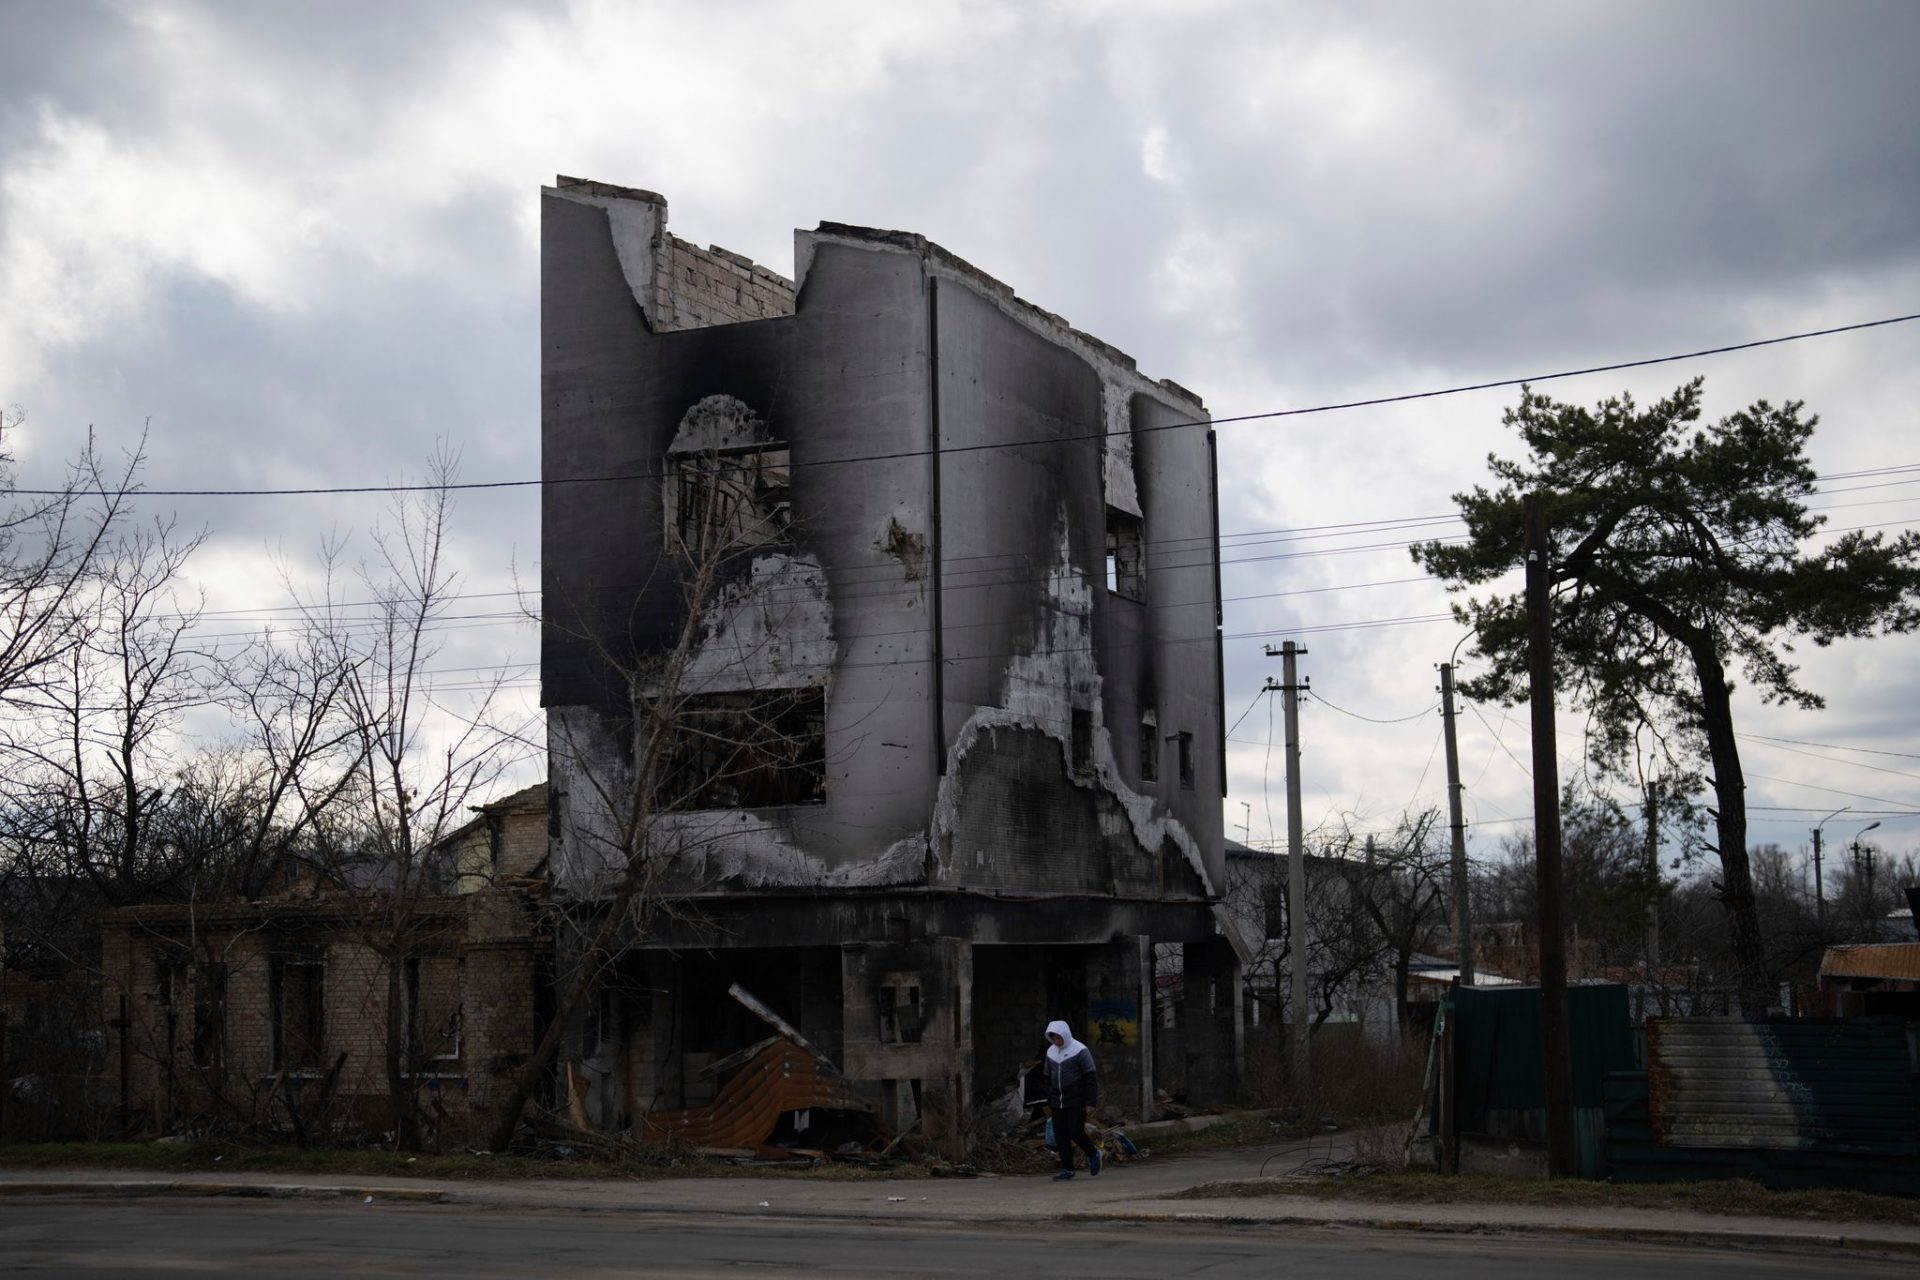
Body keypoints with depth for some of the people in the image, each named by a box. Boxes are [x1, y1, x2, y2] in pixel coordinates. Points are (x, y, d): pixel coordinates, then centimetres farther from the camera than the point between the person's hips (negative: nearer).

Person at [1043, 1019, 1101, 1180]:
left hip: (1076, 1101, -6)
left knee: (1076, 1132, -9)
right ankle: (1067, 1169, 7)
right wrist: (1049, 1101, 15)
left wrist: (1091, 1101, -14)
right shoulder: (1051, 1052, 9)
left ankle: (1093, 1155, 17)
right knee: (1060, 1135, 1)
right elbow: (1048, 1078, 17)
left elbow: (1091, 1077, -10)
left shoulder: (1080, 1051, -9)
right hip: (1058, 1102, 6)